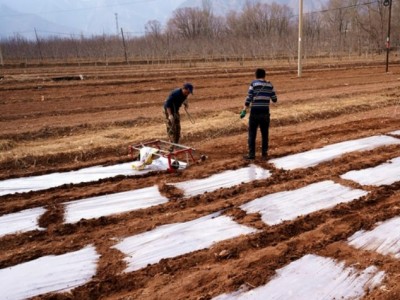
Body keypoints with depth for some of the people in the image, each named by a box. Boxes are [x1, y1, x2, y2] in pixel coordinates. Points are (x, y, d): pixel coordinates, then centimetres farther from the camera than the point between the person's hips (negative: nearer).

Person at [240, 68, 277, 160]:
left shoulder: (254, 83, -3)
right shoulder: (269, 85, 6)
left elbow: (249, 98, -12)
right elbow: (274, 99, 9)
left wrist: (244, 110, -11)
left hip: (255, 112, -3)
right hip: (265, 113, 3)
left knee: (252, 134, 5)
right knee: (265, 134, 12)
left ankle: (251, 154, 6)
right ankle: (264, 154, 16)